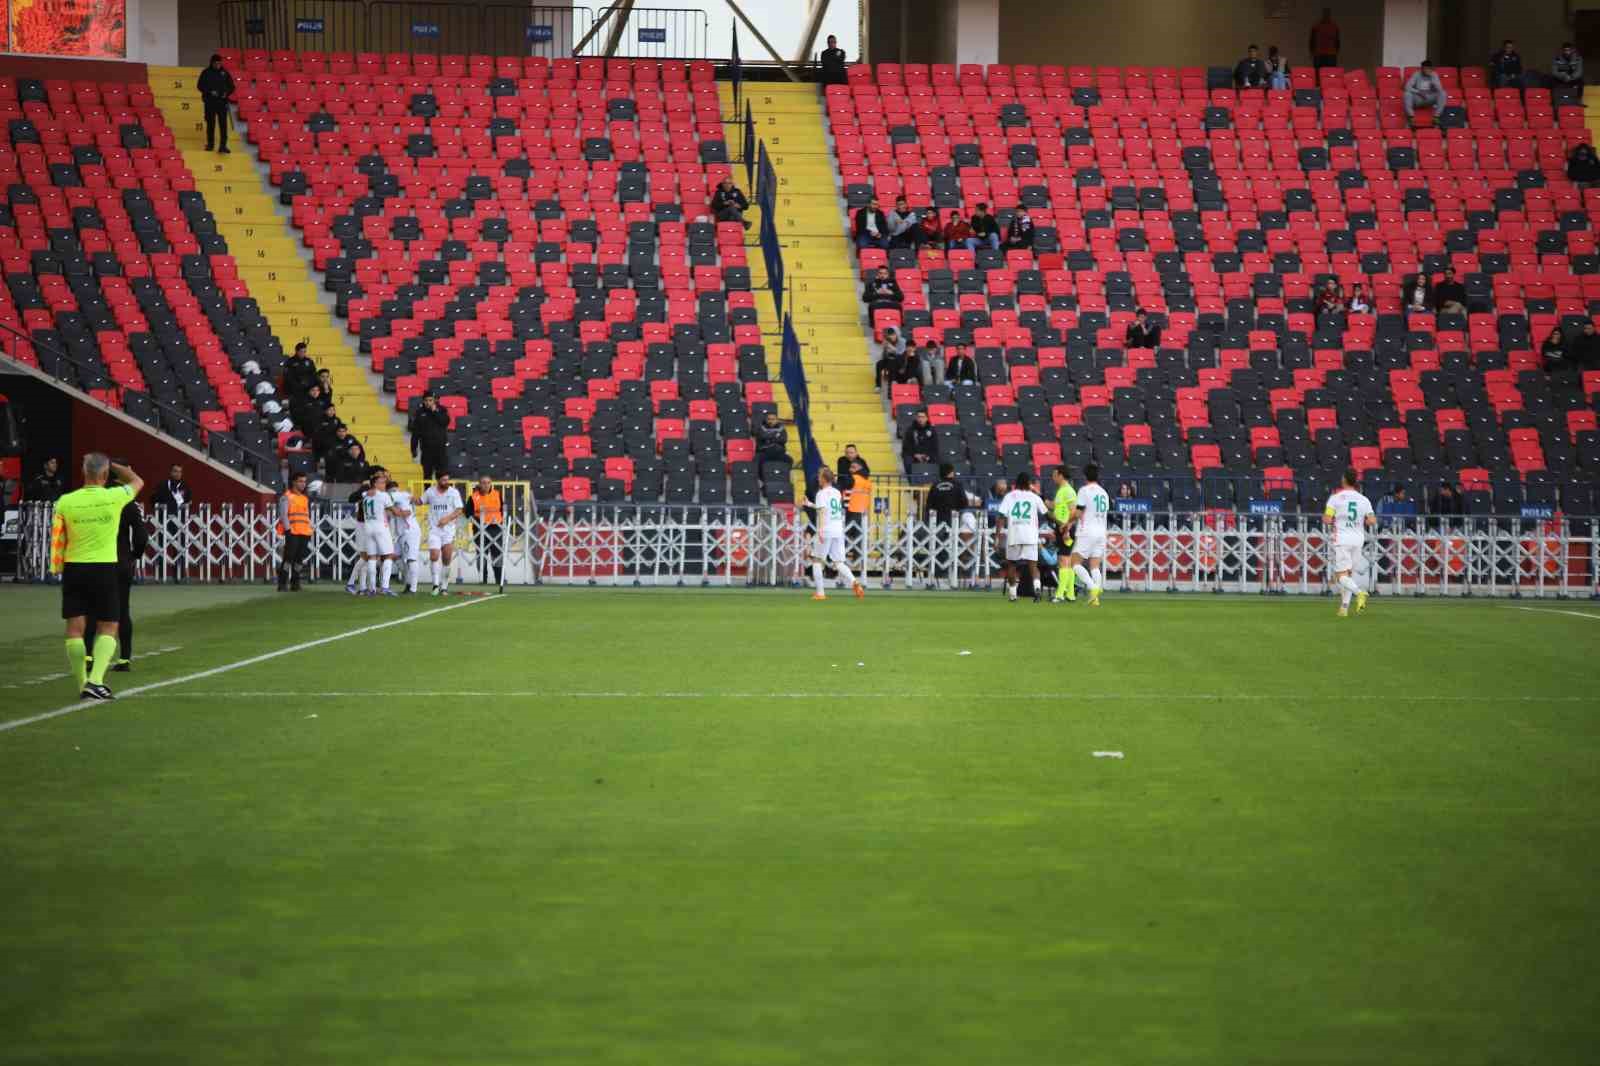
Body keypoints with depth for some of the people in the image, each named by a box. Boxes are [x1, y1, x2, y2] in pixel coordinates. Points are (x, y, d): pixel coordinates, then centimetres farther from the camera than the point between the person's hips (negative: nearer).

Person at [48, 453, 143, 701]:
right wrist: (114, 466, 21)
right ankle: (95, 680, -12)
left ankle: (83, 685, 9)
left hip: (74, 568, 2)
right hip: (104, 569, -2)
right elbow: (138, 481, 13)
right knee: (107, 628, 5)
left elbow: (57, 539, 1)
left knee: (75, 628, 6)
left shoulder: (65, 502, -4)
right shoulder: (114, 497, -7)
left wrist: (57, 568, 11)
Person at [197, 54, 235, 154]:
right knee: (210, 124, 7)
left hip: (222, 102, 0)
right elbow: (200, 86, 1)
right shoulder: (206, 73, 2)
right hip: (209, 102, 0)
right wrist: (210, 92, -13)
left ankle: (223, 146, -12)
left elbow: (231, 86, 12)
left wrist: (227, 93, -8)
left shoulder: (225, 73, 6)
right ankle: (210, 143, 19)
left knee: (223, 125, -9)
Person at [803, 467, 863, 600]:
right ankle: (854, 583, -20)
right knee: (839, 563, 5)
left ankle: (820, 592, 4)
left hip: (826, 530, -6)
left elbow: (822, 511, -19)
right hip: (838, 531, 6)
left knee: (817, 560, 8)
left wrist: (820, 529, -29)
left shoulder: (822, 493, -4)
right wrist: (811, 504, 43)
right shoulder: (837, 493, 17)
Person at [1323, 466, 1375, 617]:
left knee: (1341, 576, -6)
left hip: (1342, 539, -4)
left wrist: (1324, 516, 11)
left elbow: (1327, 520, -11)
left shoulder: (1336, 498, -6)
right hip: (1358, 539, 4)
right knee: (1349, 574, 16)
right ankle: (1344, 607, 12)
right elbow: (1372, 521, -4)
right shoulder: (1363, 500, 5)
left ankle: (1359, 593, -33)